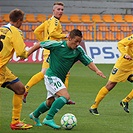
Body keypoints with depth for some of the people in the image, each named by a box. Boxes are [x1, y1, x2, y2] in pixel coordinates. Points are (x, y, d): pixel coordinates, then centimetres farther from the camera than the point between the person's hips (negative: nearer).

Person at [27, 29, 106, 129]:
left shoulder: (78, 51, -4)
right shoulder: (57, 45, -16)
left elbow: (88, 62, -9)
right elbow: (40, 44, -5)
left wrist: (97, 70, -28)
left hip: (60, 79, 7)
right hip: (51, 75, -7)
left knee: (50, 102, 20)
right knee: (66, 96, -24)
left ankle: (35, 115, 44)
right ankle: (49, 119, -23)